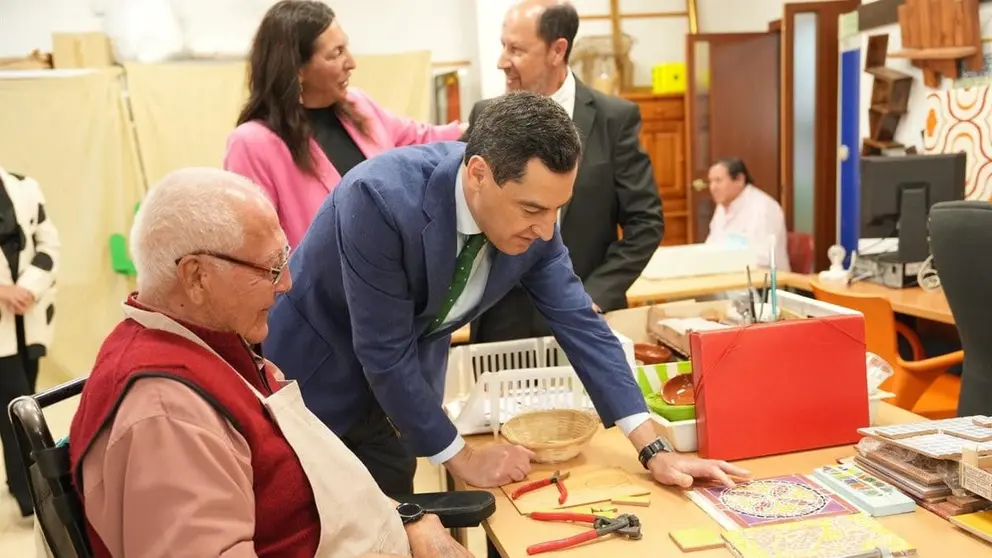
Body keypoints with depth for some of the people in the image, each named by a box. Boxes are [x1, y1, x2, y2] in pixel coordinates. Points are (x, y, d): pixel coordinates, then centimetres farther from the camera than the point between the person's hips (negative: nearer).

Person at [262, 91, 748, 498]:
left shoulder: (530, 219, -17)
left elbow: (579, 321, -11)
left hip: (397, 383, 5)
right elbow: (383, 351, -29)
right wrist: (461, 458, -18)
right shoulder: (381, 198, -35)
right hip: (313, 375, -4)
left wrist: (654, 451, -15)